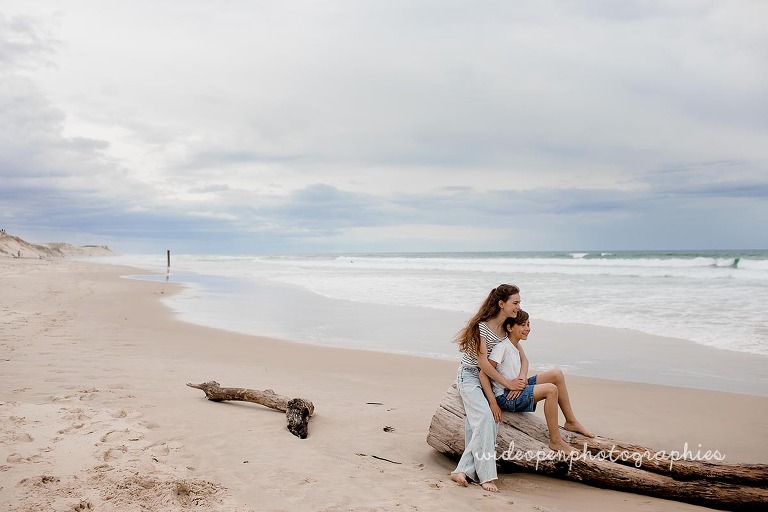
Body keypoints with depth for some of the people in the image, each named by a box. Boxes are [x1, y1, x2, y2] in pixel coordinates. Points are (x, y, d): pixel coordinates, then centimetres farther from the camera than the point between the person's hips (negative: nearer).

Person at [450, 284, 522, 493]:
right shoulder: (482, 326, -19)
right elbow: (483, 362, -20)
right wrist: (507, 383, -15)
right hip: (469, 376, -7)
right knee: (485, 419, -21)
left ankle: (463, 471, -5)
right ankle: (486, 475, -16)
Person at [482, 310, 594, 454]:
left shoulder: (515, 345, 8)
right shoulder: (502, 346, -20)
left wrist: (521, 379, -13)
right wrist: (493, 403, -26)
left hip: (517, 388, 10)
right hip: (506, 397, -10)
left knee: (557, 374, 2)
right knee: (551, 389, -24)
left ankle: (571, 422, 12)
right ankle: (555, 441, -14)